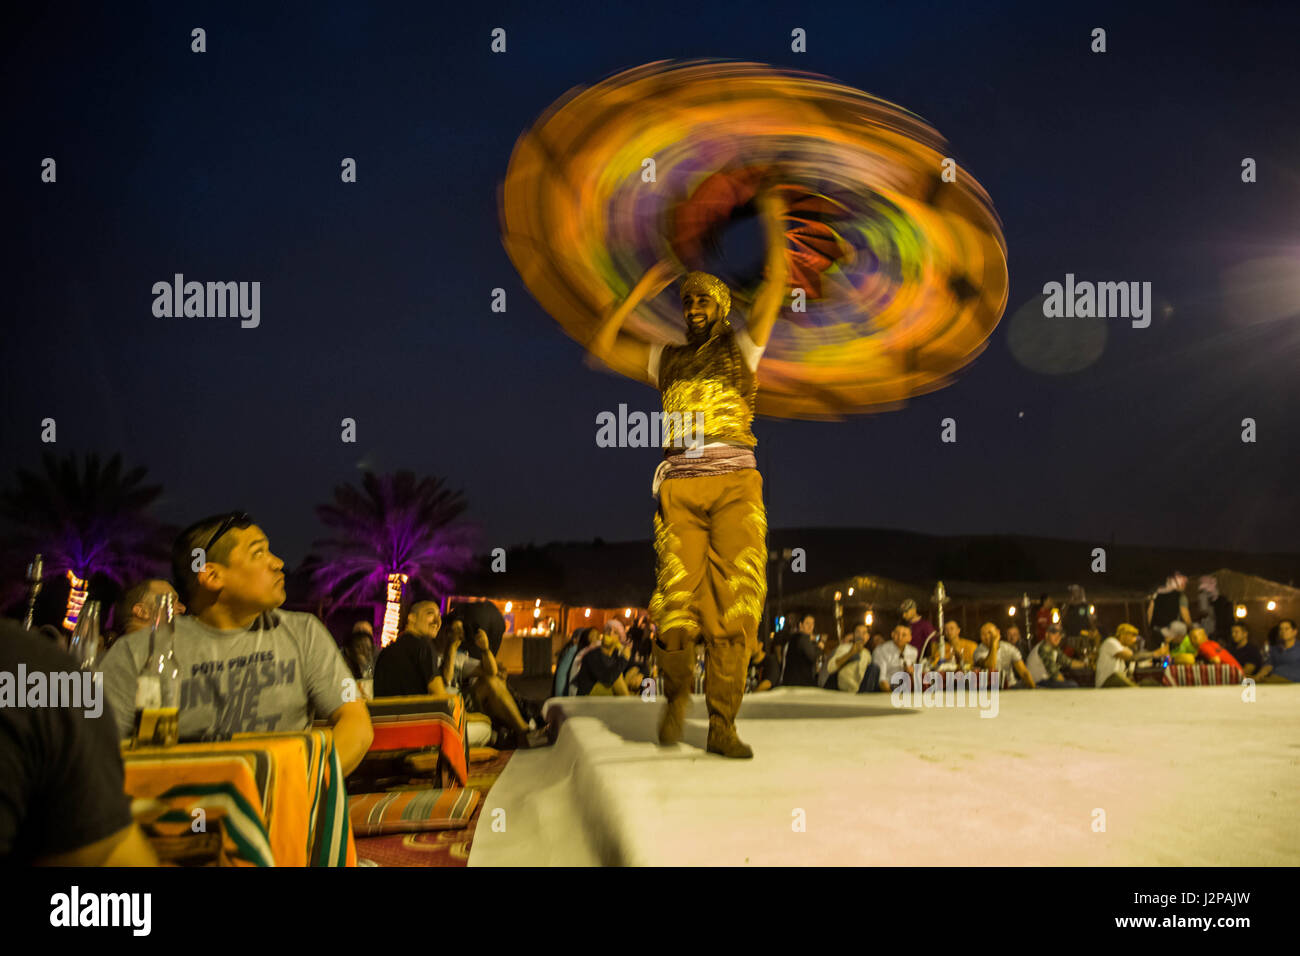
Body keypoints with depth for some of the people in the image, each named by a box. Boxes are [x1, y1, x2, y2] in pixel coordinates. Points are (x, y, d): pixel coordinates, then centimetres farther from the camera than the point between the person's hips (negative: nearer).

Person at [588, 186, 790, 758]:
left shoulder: (741, 348, 17)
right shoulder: (667, 361, 22)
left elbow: (776, 284, 11)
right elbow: (601, 346, 20)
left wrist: (774, 224, 12)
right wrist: (641, 292, 20)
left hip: (736, 485, -1)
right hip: (679, 488, 1)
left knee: (735, 603, -9)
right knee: (676, 599, -10)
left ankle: (722, 725, -5)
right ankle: (677, 690, 16)